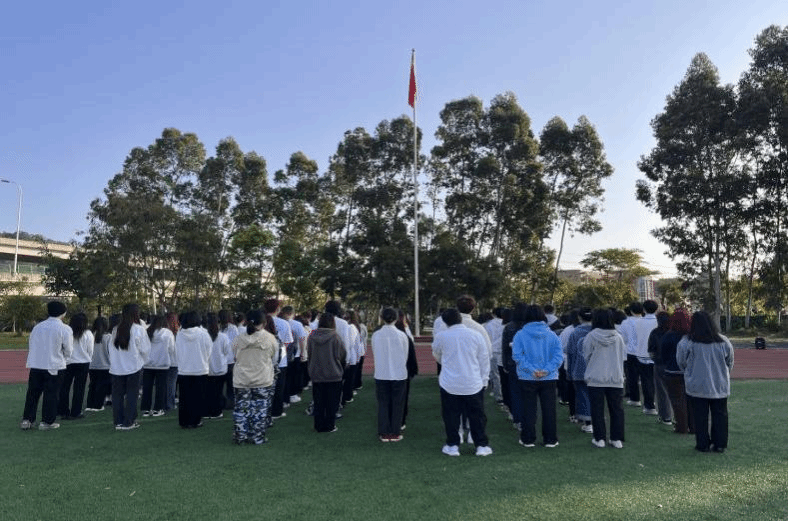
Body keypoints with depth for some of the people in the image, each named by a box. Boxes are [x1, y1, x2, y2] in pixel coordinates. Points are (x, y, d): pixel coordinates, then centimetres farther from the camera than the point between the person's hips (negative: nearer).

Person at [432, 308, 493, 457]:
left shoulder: (441, 336, -4)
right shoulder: (477, 336, -3)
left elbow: (437, 356, 16)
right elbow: (484, 360, 3)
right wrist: (484, 381, 11)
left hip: (449, 384, -1)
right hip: (473, 384, 1)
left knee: (451, 416, 11)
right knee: (477, 416, 11)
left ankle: (452, 445, 16)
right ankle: (482, 445, 16)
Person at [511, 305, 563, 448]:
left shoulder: (520, 334, -7)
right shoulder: (552, 335, -1)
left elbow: (517, 355, -15)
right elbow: (559, 355, -8)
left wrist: (531, 370, -14)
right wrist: (547, 370, -12)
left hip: (527, 379, -1)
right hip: (549, 378, 2)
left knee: (528, 409, 8)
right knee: (549, 409, 11)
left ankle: (527, 439, 15)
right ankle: (550, 439, 18)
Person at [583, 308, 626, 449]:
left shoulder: (591, 336, -9)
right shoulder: (618, 337, -1)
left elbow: (586, 356, 0)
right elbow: (623, 357, 8)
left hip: (595, 379, -2)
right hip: (616, 379, 3)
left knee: (597, 410, 6)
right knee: (617, 409, 10)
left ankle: (600, 438, 9)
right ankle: (617, 439, 13)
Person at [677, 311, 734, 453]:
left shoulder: (686, 342, -13)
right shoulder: (723, 341, -3)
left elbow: (681, 363, -2)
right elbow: (730, 363, 9)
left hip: (698, 386, -3)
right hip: (720, 386, 3)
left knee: (700, 416, 7)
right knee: (720, 415, 13)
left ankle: (703, 444, 12)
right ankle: (720, 444, 19)